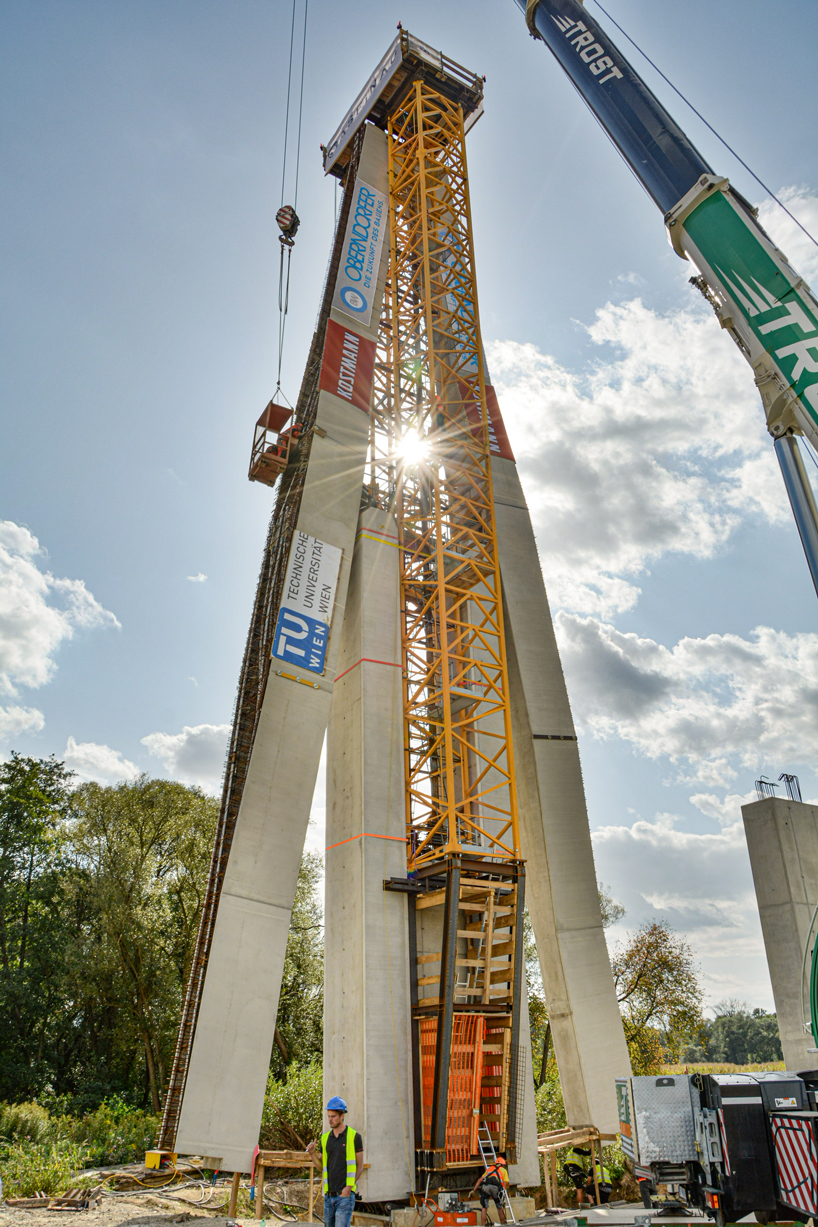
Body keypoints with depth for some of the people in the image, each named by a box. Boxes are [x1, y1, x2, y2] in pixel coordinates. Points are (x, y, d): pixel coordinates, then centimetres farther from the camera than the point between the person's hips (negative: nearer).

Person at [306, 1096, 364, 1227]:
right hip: (329, 1195, 5)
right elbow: (322, 1167, 14)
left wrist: (349, 1187, -12)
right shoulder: (325, 1138, 10)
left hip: (345, 1195, -5)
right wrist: (312, 1153, -3)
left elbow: (360, 1166, -2)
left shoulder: (354, 1136, -4)